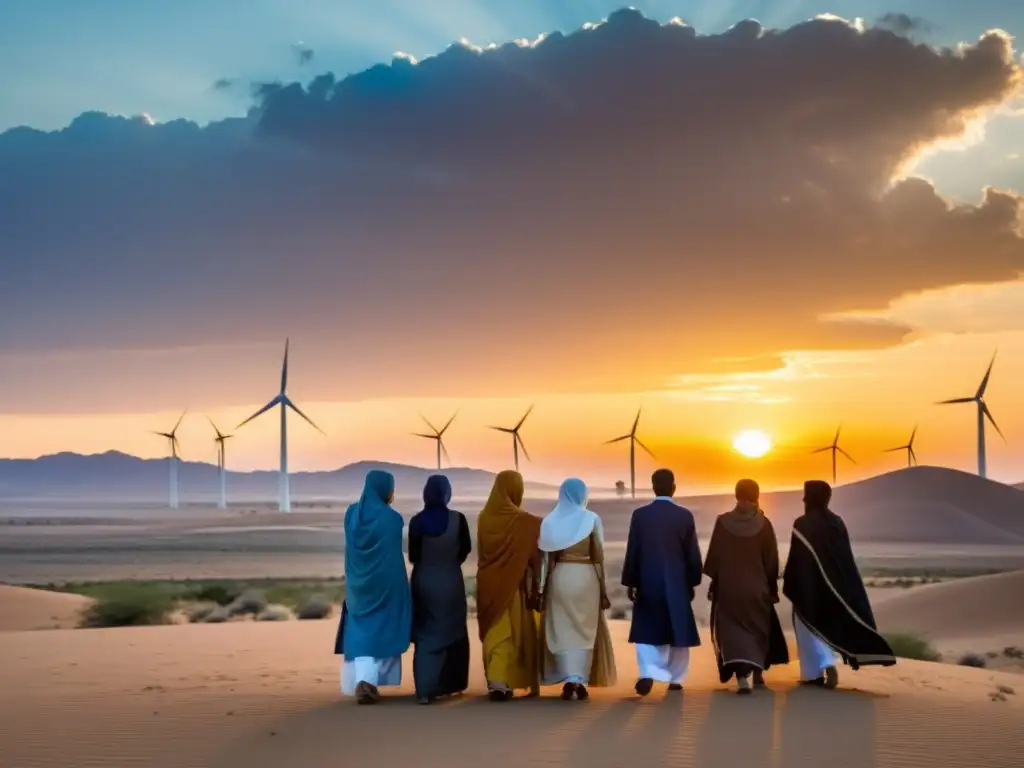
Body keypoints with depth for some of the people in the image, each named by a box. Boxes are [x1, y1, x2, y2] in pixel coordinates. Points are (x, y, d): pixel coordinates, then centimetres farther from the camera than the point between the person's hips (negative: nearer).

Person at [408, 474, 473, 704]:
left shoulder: (417, 521, -10)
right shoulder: (457, 519, -12)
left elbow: (412, 556, -3)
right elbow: (466, 548, 2)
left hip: (424, 582, 1)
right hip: (451, 582, -1)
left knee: (426, 634, 7)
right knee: (452, 633, 15)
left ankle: (425, 689, -3)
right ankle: (448, 684, 19)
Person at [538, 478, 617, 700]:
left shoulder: (551, 521, 2)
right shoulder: (591, 519, -3)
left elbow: (548, 559, -1)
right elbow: (598, 557, -4)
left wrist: (544, 589, 4)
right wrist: (603, 589, 0)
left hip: (560, 577, 1)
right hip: (586, 577, -1)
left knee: (562, 630, 7)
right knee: (584, 630, 9)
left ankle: (569, 680, -3)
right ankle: (580, 681, 4)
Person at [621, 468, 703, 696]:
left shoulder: (640, 515, -5)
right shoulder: (685, 515, -5)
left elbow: (632, 552, -2)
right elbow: (693, 553, -2)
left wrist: (630, 582, 6)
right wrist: (693, 582, 8)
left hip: (648, 583, 0)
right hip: (677, 583, 0)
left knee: (646, 631, 6)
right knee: (677, 631, 11)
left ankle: (647, 673, -13)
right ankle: (676, 679, 13)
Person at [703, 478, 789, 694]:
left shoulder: (723, 522, -5)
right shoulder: (763, 524, -6)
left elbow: (714, 556, -2)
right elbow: (772, 559, -1)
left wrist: (713, 582, 8)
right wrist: (772, 586, 9)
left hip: (729, 586, -1)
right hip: (757, 586, 1)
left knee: (733, 630, -1)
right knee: (759, 628, 20)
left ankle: (742, 676, -19)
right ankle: (758, 672, 30)